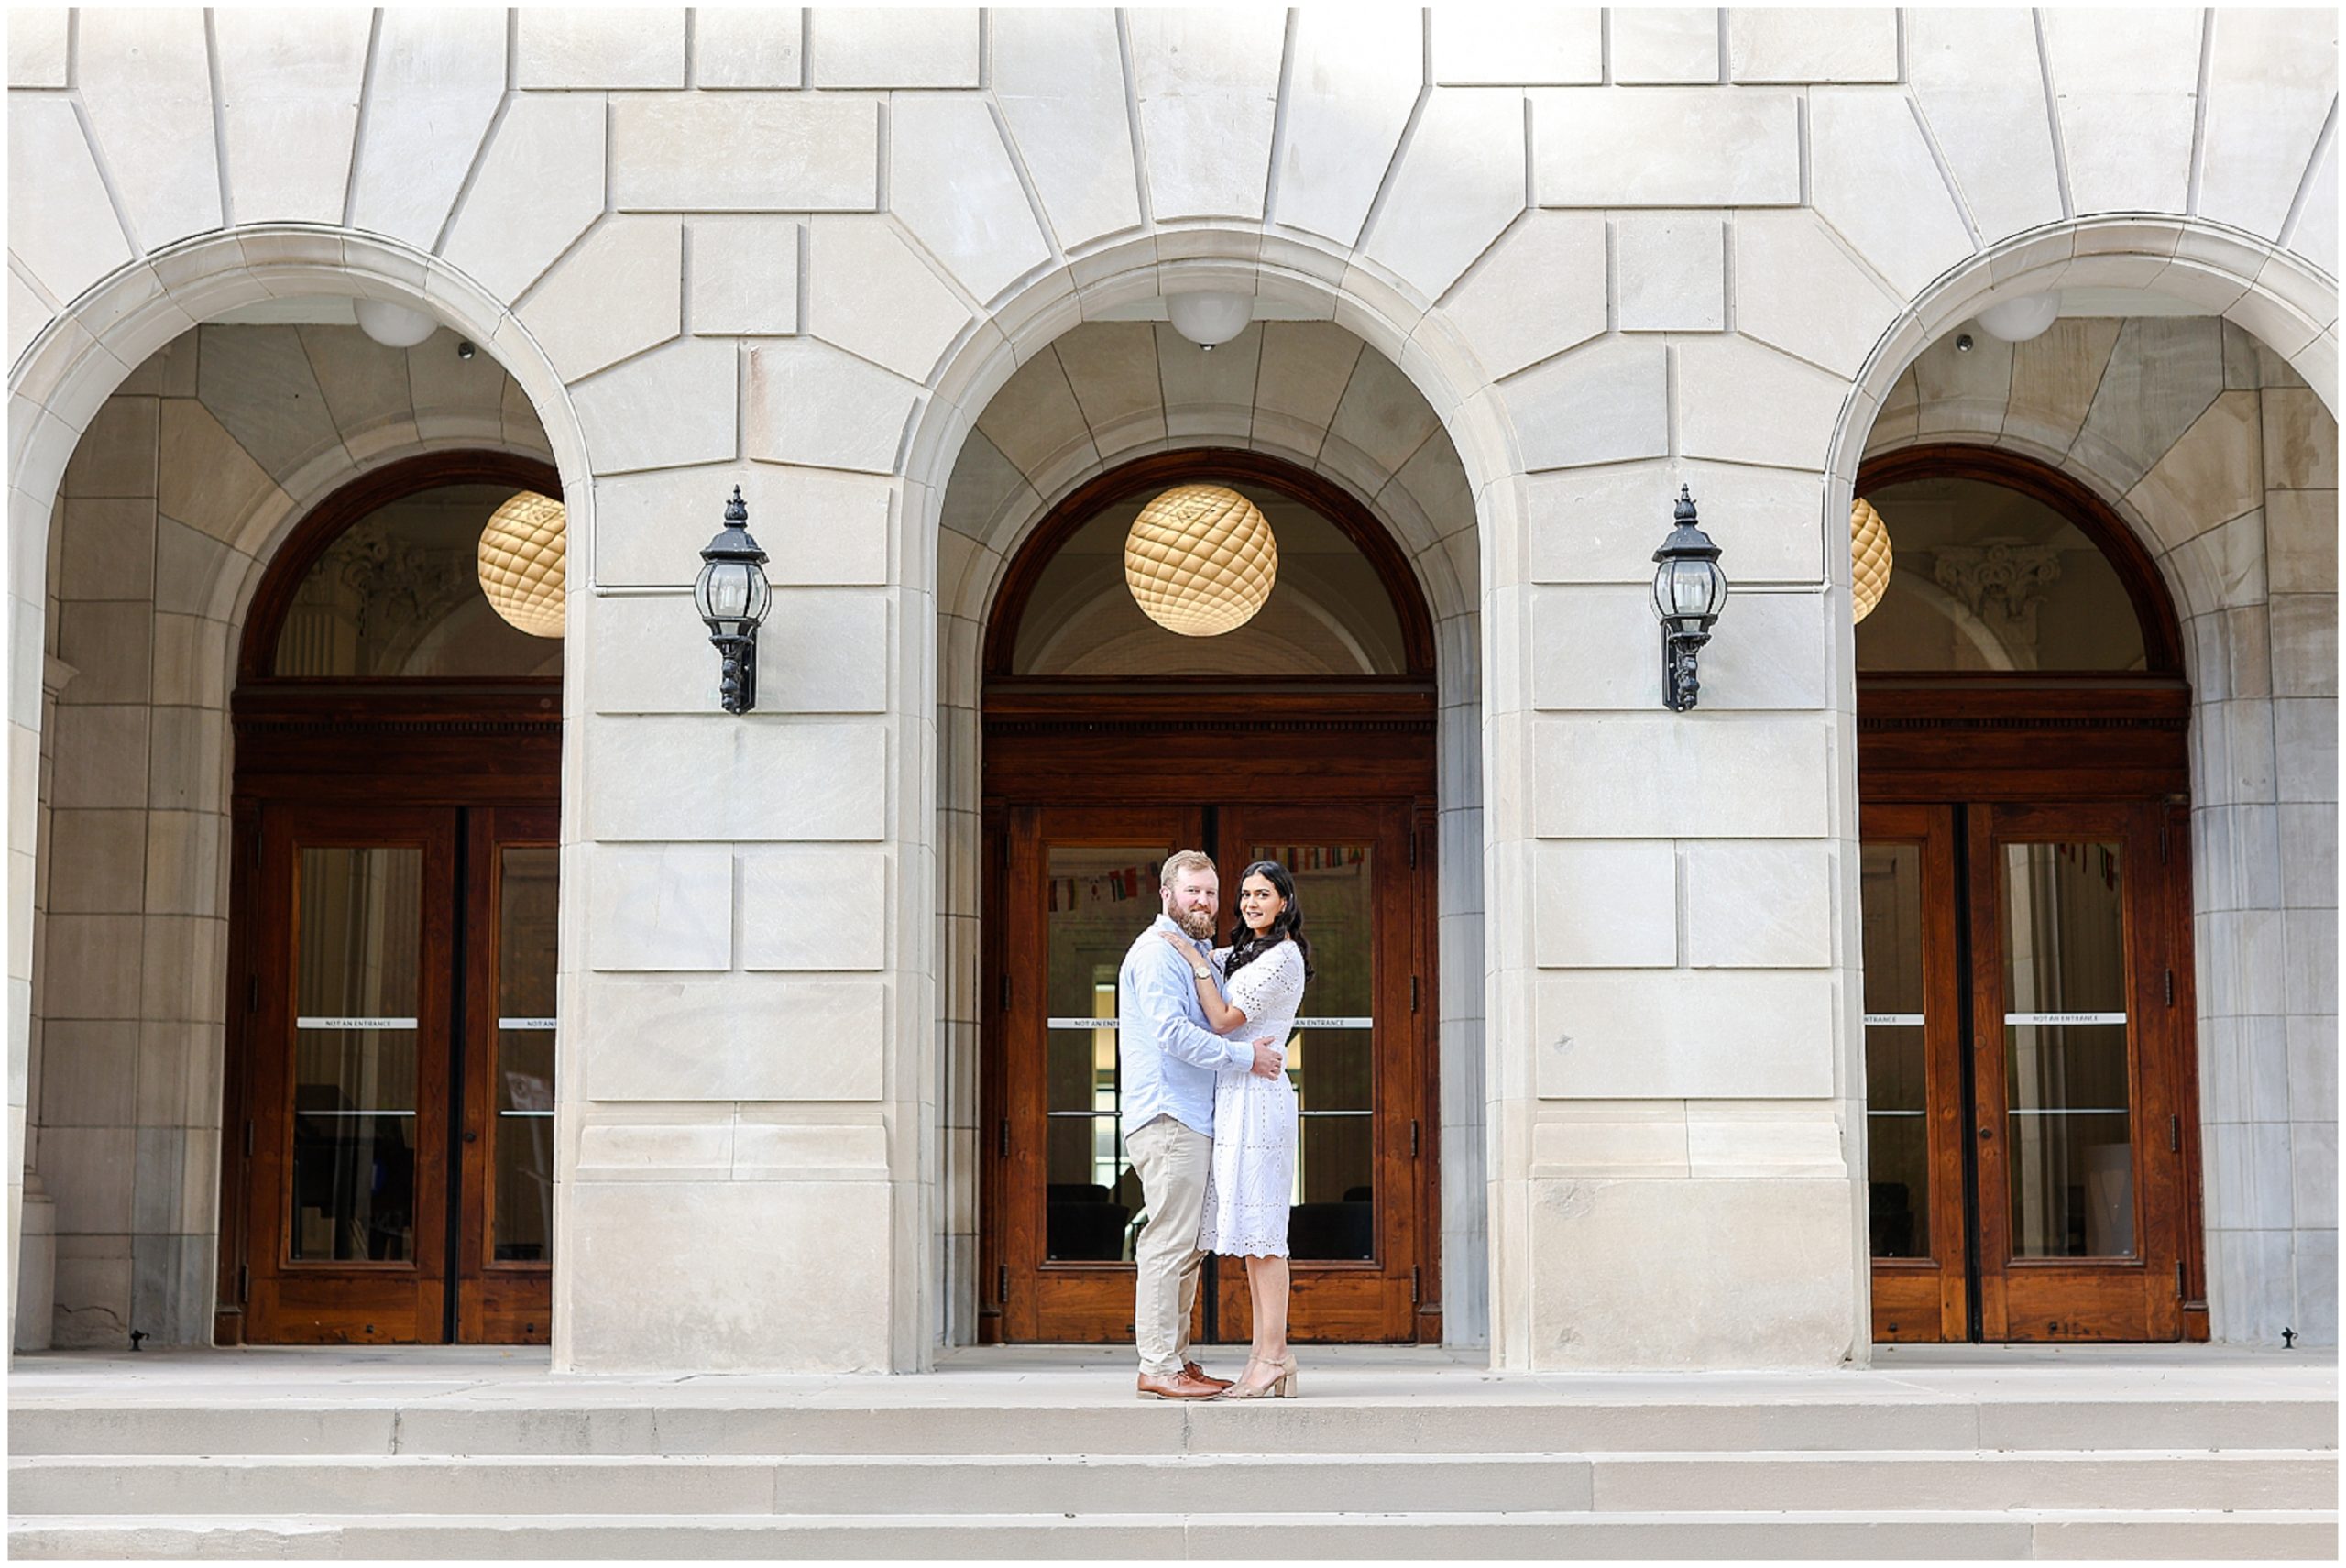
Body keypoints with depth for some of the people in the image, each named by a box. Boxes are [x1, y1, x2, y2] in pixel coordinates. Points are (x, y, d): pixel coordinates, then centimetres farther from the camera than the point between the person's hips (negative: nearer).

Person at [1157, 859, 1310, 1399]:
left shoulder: (1283, 957, -10)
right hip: (1236, 1097, 10)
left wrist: (1193, 958, -9)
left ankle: (1274, 1356, -9)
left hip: (1257, 1096, -10)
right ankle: (1265, 1355, 8)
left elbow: (1224, 1019, -14)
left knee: (1259, 1230, -10)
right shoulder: (1243, 953, 18)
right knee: (1251, 1232, 7)